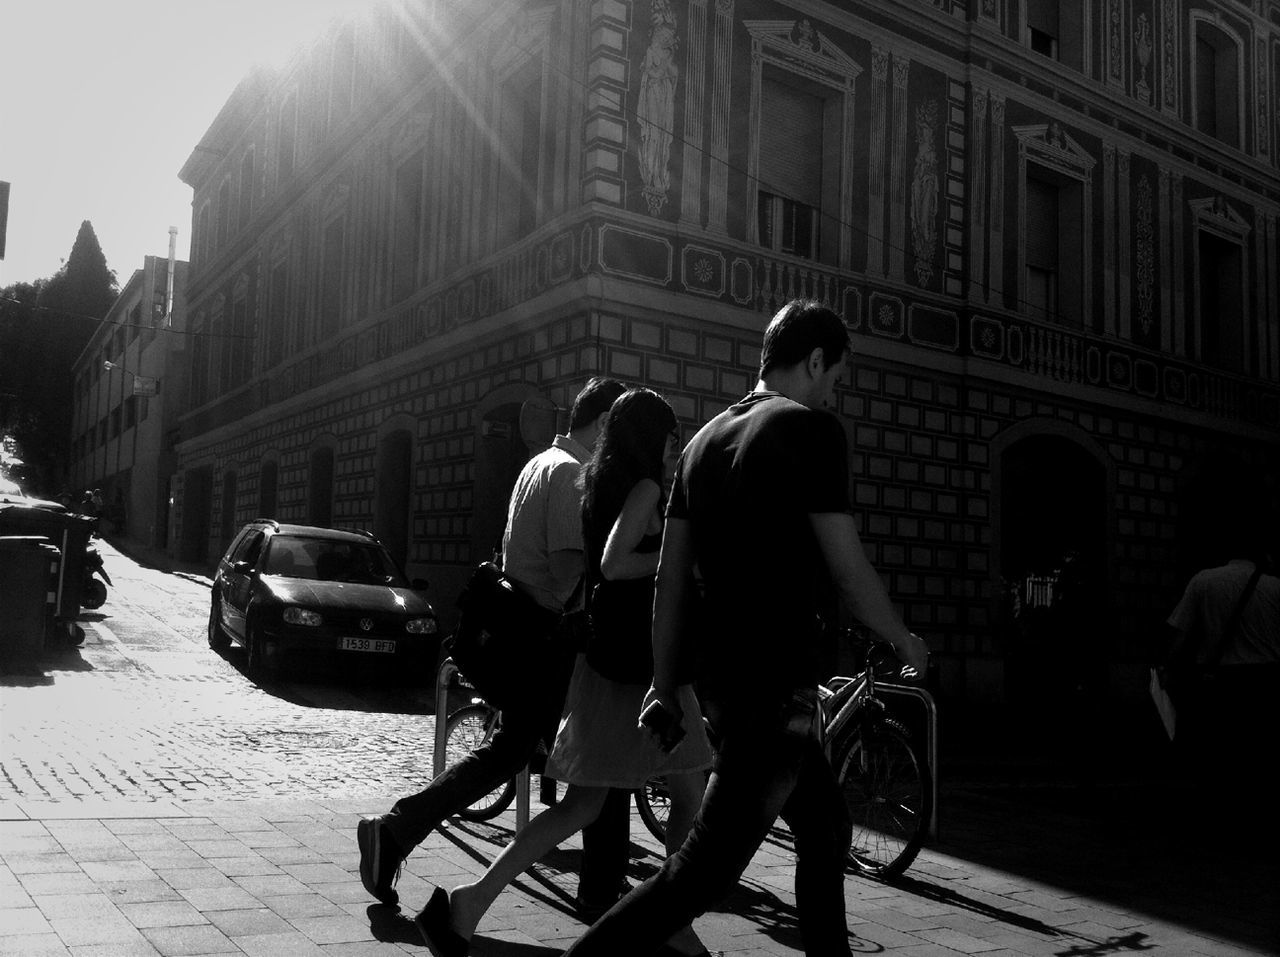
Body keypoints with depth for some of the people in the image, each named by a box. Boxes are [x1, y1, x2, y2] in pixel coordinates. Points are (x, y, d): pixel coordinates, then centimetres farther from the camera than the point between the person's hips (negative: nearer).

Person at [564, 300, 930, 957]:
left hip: (722, 679, 9)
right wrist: (904, 642, 7)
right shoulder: (809, 428, -9)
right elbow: (847, 572, -10)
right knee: (701, 873, -7)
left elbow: (670, 577, 11)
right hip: (776, 686, -9)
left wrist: (664, 682, 16)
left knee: (826, 829, 23)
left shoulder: (705, 440, 12)